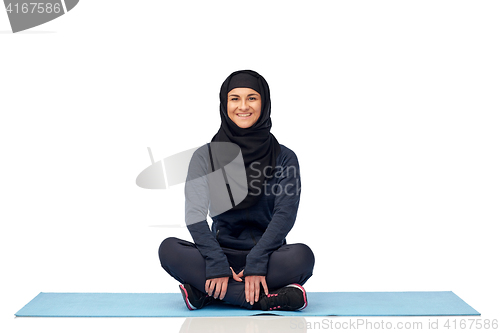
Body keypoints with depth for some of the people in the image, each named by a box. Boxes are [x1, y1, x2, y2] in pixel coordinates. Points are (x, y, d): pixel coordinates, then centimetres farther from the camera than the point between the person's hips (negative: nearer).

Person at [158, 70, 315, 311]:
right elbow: (194, 214, -6)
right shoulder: (205, 156, 5)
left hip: (269, 256, -1)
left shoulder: (284, 158, 3)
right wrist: (217, 265, -21)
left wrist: (256, 264, -23)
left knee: (302, 255, -32)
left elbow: (286, 213, -9)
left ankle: (208, 293, -25)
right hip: (222, 252, 1)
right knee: (169, 249, -26)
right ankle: (266, 299, -31)